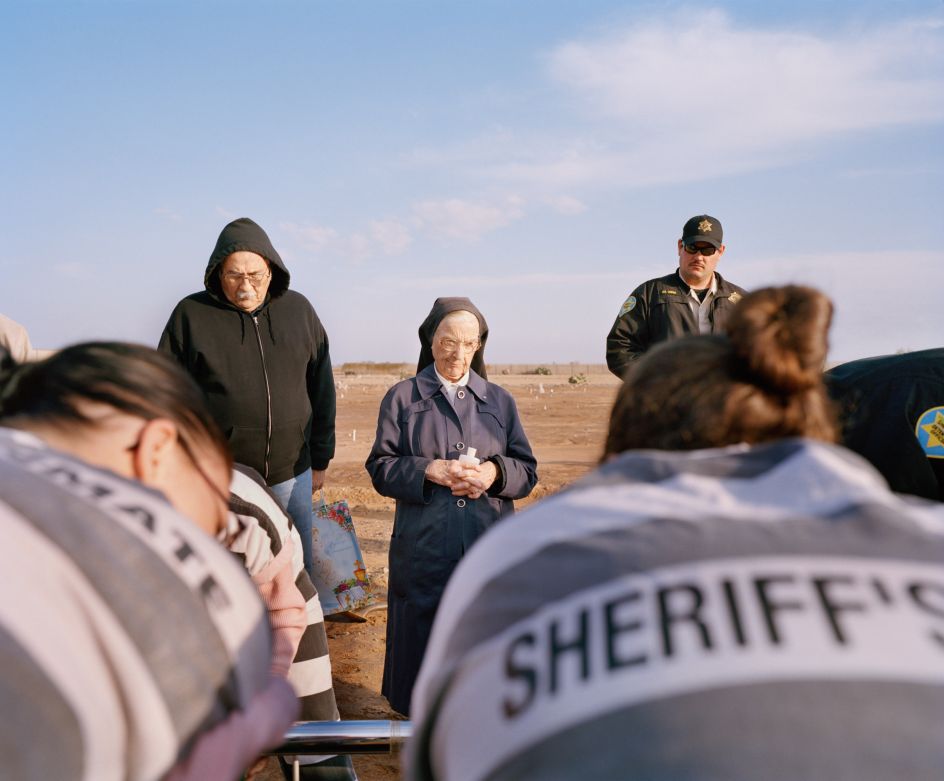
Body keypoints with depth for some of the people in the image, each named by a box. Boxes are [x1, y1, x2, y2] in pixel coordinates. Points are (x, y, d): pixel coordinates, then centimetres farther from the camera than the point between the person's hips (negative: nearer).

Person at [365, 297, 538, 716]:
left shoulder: (500, 400, 14)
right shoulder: (402, 397, 7)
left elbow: (528, 470, 11)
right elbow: (381, 467, 3)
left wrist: (495, 472, -10)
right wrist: (429, 470, -14)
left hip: (490, 552, 2)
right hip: (424, 553, -2)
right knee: (422, 646, 4)